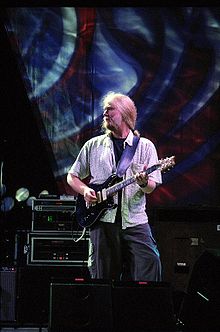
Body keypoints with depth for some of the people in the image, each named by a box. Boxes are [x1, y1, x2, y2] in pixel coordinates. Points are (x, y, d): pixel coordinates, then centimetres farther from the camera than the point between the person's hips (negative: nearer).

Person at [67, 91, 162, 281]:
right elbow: (72, 176, 18)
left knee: (149, 265, -12)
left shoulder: (145, 146, 8)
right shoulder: (93, 146, 12)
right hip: (102, 219, 1)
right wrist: (85, 190, -2)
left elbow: (151, 187, 4)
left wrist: (144, 183, -19)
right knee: (103, 277, 2)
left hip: (135, 221, -1)